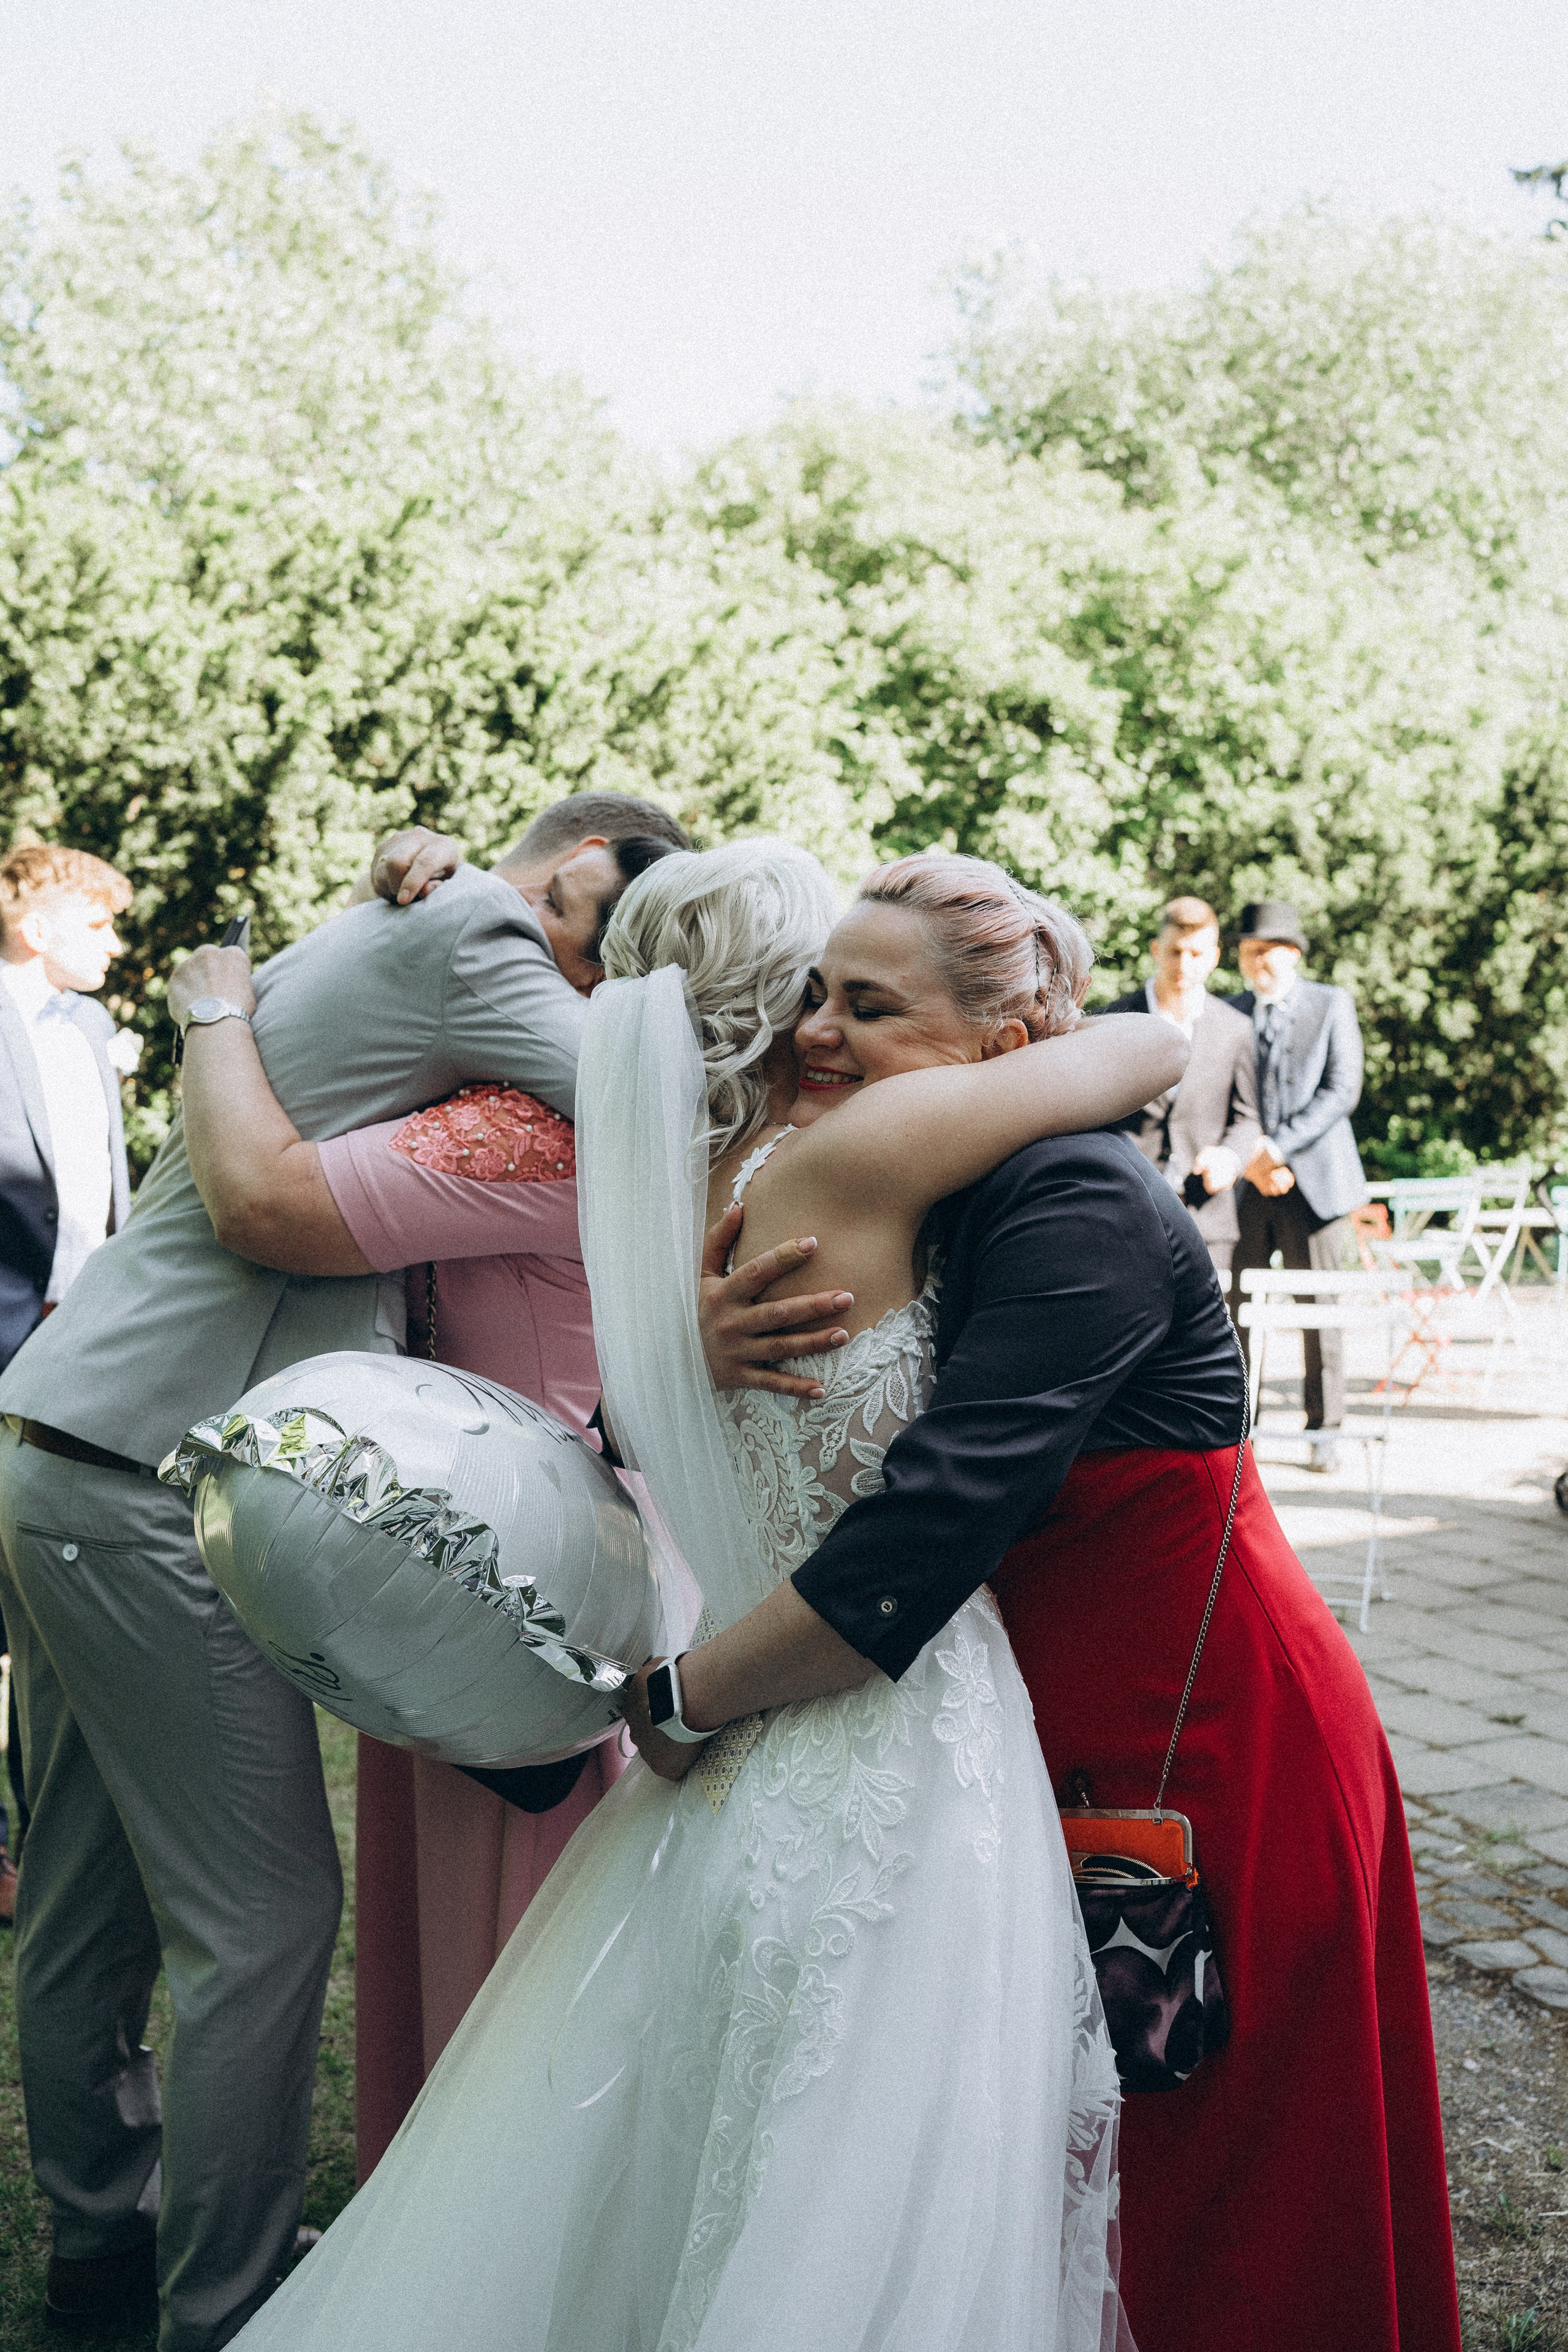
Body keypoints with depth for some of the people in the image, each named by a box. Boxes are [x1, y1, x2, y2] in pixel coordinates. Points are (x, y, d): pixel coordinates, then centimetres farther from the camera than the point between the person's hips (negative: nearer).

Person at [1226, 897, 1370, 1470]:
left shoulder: (1332, 1006, 6)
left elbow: (1342, 1090, -4)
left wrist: (1278, 1147, -13)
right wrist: (1250, 1162, -9)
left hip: (1313, 1181, -2)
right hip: (1242, 1186, 2)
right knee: (1235, 1309, -1)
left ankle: (1324, 1432, 9)